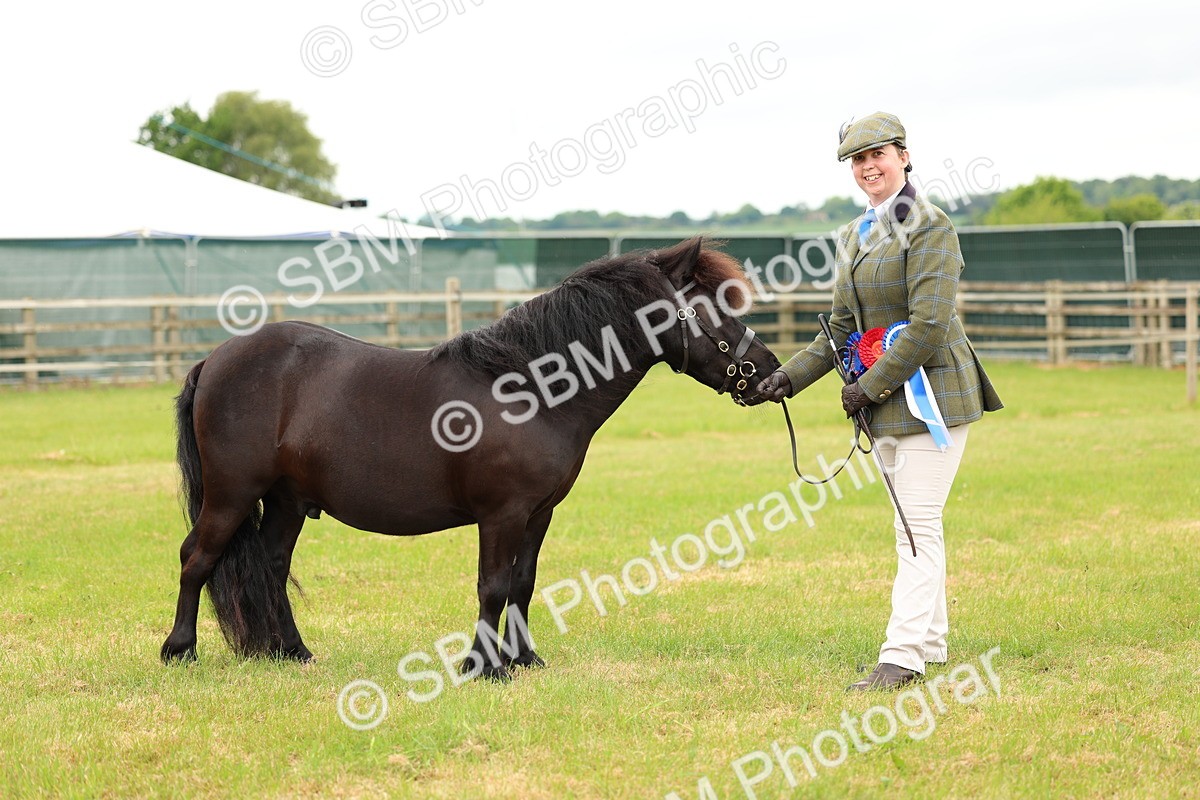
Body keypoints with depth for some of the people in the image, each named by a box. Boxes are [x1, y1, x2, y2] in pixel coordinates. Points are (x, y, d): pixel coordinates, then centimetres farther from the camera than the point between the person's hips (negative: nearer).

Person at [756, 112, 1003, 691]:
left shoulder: (929, 228, -12)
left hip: (931, 392, -9)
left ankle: (903, 654, -11)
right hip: (886, 403, 9)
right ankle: (931, 642, 22)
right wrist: (788, 377, 6)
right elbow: (842, 329, 18)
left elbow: (929, 325, -20)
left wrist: (870, 385, -17)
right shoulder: (854, 238, 14)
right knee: (914, 524, 14)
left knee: (918, 524, -10)